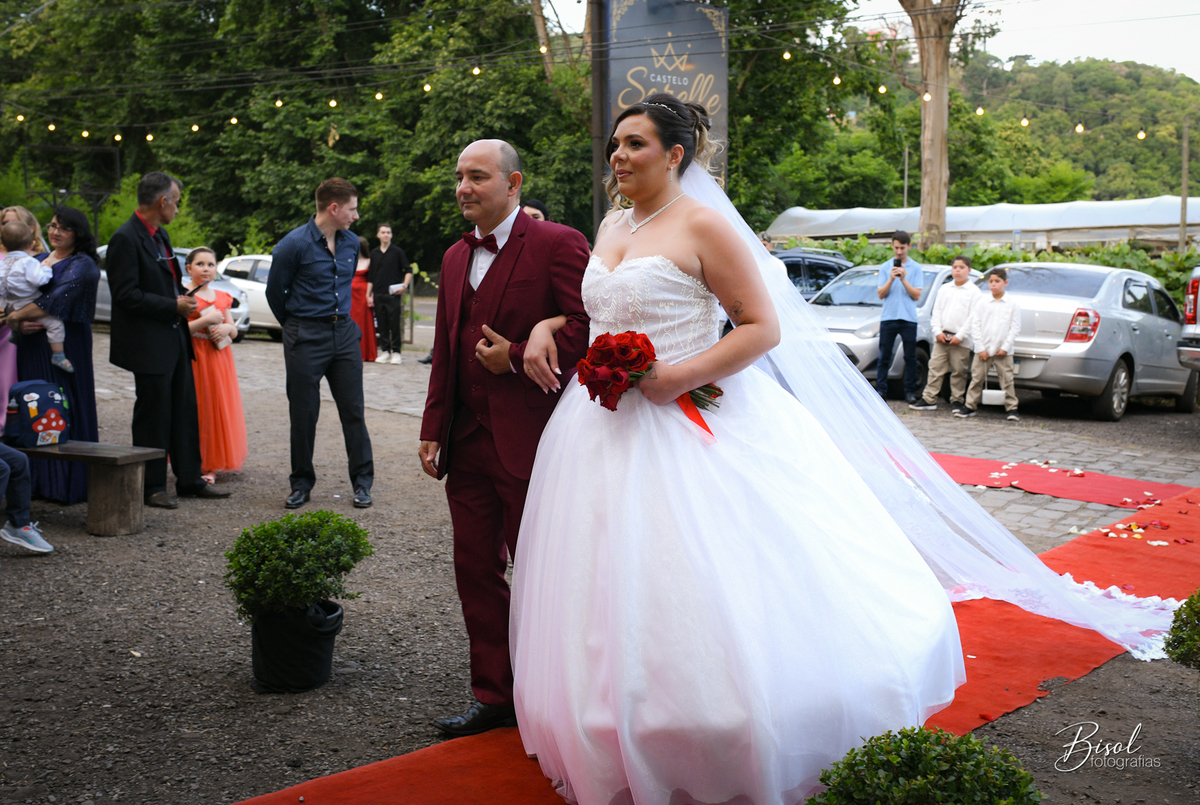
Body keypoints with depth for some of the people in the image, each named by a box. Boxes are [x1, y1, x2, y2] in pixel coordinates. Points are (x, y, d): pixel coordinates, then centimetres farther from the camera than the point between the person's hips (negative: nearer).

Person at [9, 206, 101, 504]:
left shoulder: (82, 265, -4)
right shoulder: (37, 260, 18)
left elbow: (58, 300, -17)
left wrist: (16, 316, -14)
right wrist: (21, 323, -9)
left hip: (66, 345, -6)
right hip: (33, 345, 6)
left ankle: (66, 484, -3)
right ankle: (37, 480, 10)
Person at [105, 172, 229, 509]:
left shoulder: (160, 235, 14)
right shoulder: (126, 239, -15)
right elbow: (126, 295, -20)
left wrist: (184, 298, 8)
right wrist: (173, 305, -17)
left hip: (175, 340, 9)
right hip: (149, 345, -9)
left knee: (185, 413, 13)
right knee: (153, 415, 0)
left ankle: (190, 480, 22)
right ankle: (152, 487, 10)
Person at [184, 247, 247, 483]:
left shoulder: (222, 297, 14)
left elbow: (234, 330, 15)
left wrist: (226, 328, -7)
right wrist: (206, 320, -18)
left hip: (220, 359, 6)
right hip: (194, 358, -6)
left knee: (219, 408, 5)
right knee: (197, 409, -6)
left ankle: (212, 465, 11)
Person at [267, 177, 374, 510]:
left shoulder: (351, 243, 9)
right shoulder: (294, 244, -9)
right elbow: (275, 292, 2)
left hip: (344, 333, 4)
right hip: (306, 339, -4)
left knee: (353, 410, 4)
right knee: (304, 414, 3)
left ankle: (362, 482, 12)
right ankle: (302, 483, 16)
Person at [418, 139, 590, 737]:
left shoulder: (558, 244, -9)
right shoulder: (455, 258, 15)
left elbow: (586, 334, -16)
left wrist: (516, 357, -14)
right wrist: (433, 430, 14)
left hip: (529, 442, -7)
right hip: (467, 442, 7)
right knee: (476, 571, 12)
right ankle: (494, 696, 24)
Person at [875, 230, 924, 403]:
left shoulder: (915, 268, 5)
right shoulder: (885, 267, 9)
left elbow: (917, 295, -2)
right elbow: (881, 294, 1)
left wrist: (904, 279, -13)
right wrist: (891, 279, -13)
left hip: (908, 318, -1)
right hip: (888, 317, 1)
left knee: (910, 358, 2)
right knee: (884, 356, 1)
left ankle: (910, 392, 7)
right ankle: (881, 390, 6)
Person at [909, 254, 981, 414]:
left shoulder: (974, 291, -1)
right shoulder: (945, 289, 13)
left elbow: (973, 316, -7)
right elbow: (937, 311, 12)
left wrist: (959, 336, -12)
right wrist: (938, 331, -2)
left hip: (961, 339, -4)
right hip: (941, 337, 4)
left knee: (959, 371, 2)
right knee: (935, 367, 2)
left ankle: (956, 400, 11)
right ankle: (929, 399, 4)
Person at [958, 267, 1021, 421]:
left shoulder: (1013, 305, 1)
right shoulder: (982, 303, 3)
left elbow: (1015, 328, 0)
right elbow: (975, 326, 1)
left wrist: (1005, 347, -8)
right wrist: (980, 348, -6)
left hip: (1003, 351, -1)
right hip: (983, 349, 1)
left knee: (1007, 380, 0)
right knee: (977, 378, 5)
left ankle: (1011, 408, 7)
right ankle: (970, 406, 13)